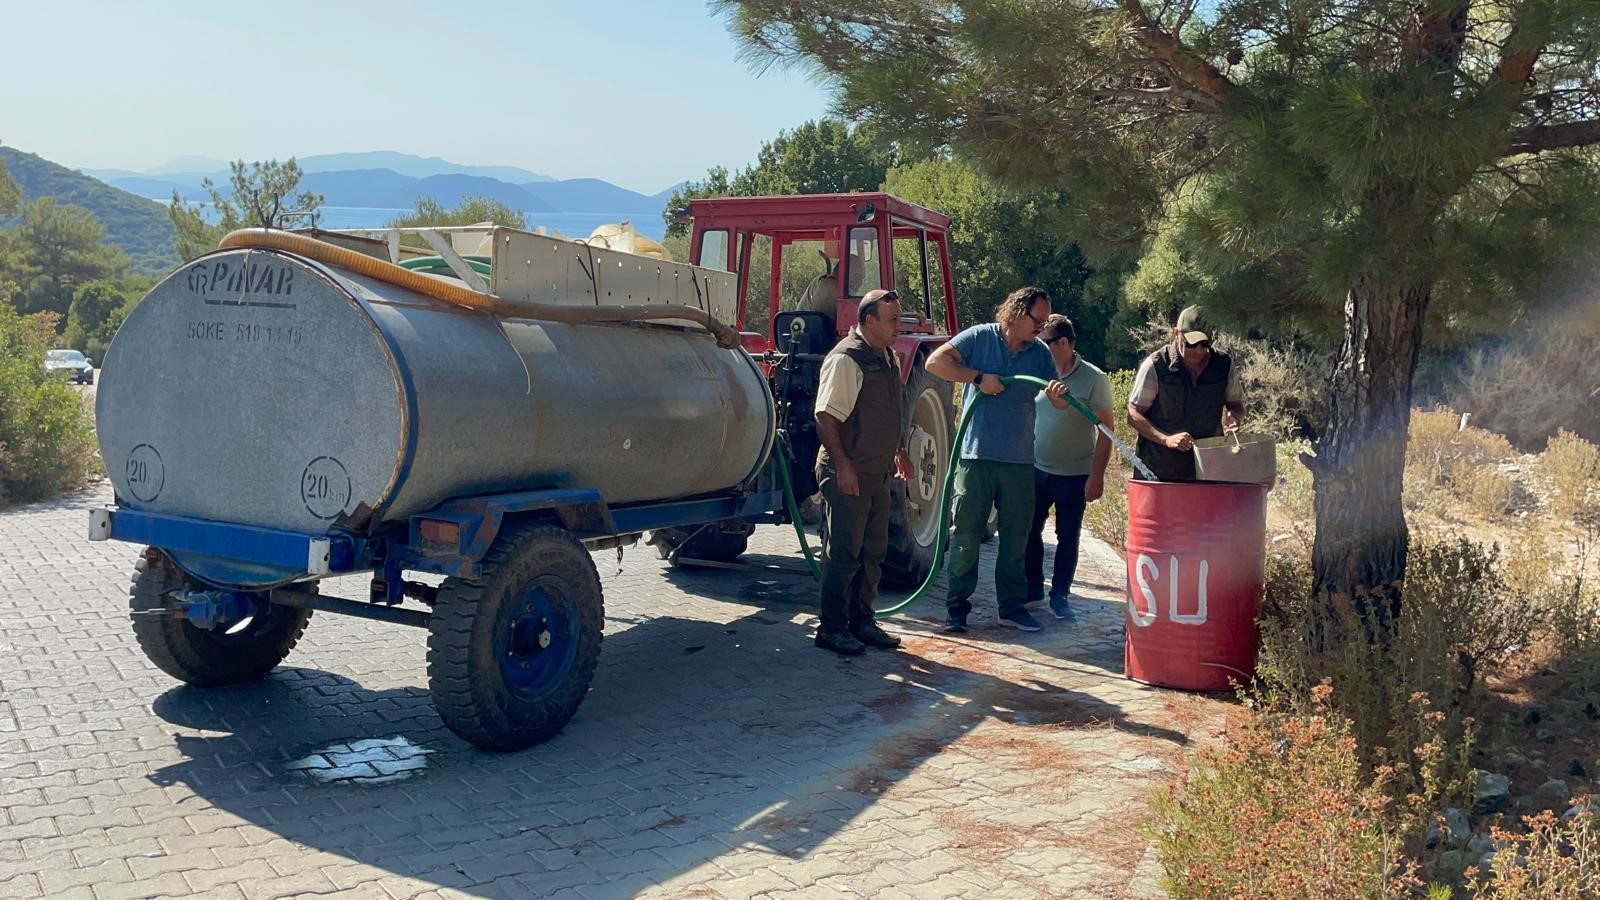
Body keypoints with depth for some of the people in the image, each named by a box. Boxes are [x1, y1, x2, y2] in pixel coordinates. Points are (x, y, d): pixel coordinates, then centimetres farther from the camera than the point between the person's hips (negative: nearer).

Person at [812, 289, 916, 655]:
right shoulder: (846, 359, -16)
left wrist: (900, 453, 25)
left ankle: (862, 621, 25)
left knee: (872, 553, 14)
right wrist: (842, 465, -25)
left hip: (878, 474, 9)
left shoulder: (886, 358, 14)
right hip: (848, 474, -9)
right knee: (845, 554, -3)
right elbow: (826, 417, -22)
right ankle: (832, 628, 6)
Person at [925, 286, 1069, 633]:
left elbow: (1058, 402, 6)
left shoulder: (1040, 353, 9)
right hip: (976, 455, -4)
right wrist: (979, 377, -18)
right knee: (966, 535, 2)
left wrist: (1061, 394, -18)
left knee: (1016, 537, 10)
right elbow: (935, 361, -11)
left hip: (1020, 460, 4)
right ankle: (957, 608, 10)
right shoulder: (980, 338, -2)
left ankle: (1012, 607, 22)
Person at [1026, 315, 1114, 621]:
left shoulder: (1093, 379, -10)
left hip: (1074, 475, -3)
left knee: (1067, 537, 7)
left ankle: (1060, 595, 19)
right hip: (1036, 469, 3)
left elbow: (1106, 429, -8)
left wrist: (1097, 476, -13)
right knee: (1030, 530, 7)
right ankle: (1033, 588, 23)